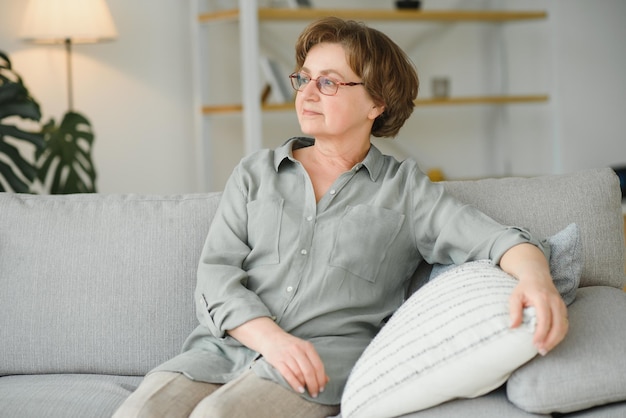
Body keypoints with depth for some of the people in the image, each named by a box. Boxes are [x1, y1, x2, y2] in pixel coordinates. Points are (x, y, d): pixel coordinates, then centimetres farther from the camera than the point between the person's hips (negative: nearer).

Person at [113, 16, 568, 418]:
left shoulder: (404, 189, 12)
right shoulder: (254, 174, 19)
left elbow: (492, 238, -3)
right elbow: (216, 275, 7)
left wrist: (536, 278, -28)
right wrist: (270, 337, -14)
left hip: (329, 353, -3)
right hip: (226, 344, 3)